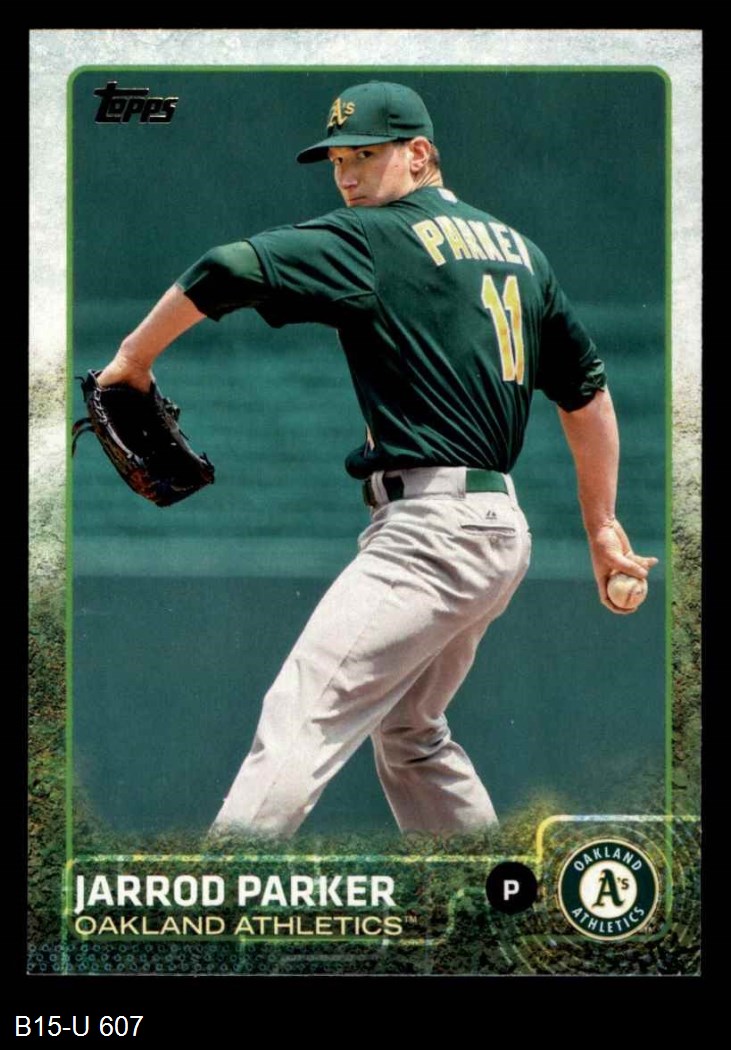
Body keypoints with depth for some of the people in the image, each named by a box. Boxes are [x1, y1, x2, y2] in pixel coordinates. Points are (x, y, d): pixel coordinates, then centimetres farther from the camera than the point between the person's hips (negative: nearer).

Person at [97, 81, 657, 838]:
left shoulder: (375, 238, -6)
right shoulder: (516, 248, 17)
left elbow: (227, 271, -17)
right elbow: (586, 394, 20)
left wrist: (133, 359, -4)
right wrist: (601, 528, 25)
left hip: (431, 528, -9)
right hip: (501, 528, 9)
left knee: (301, 719, -18)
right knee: (409, 733, 24)